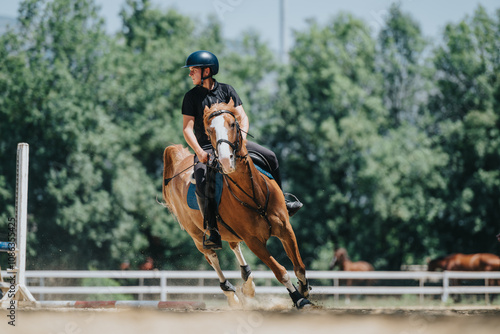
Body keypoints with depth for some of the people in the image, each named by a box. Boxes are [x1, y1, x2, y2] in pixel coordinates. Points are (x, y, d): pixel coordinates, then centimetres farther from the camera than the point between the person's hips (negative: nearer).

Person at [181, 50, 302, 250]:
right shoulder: (191, 97, 0)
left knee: (270, 157, -10)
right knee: (202, 184, -29)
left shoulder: (226, 90, 6)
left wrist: (241, 135, -19)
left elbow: (242, 117, 2)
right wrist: (199, 152, -21)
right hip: (207, 148, -3)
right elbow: (187, 128, -6)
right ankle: (214, 233, -26)